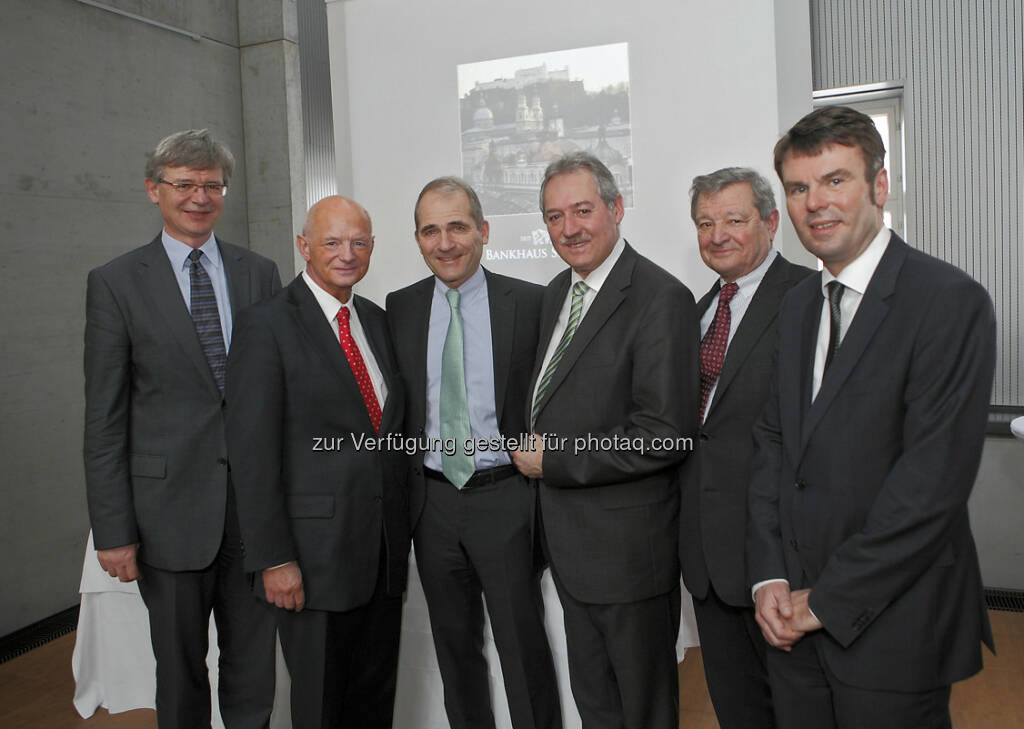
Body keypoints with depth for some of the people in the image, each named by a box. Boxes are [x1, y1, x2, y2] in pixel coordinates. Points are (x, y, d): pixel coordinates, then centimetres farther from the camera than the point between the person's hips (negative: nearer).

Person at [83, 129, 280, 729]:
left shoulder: (260, 273, 6)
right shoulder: (116, 283, -2)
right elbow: (105, 419, -3)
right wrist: (113, 530, -5)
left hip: (256, 502, 2)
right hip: (171, 507, -2)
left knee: (255, 667, 14)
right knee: (180, 675, 14)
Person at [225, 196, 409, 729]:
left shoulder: (378, 320, 10)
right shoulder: (265, 326, -10)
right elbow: (252, 453, -13)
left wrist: (401, 533, 11)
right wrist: (274, 559, -15)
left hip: (385, 546, 6)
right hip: (315, 554, -5)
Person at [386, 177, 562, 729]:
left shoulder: (529, 303, -5)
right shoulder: (400, 308, 5)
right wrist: (402, 494, 6)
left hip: (505, 499, -3)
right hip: (432, 500, 4)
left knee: (524, 647, 6)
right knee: (454, 646, 18)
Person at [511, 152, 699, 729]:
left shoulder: (661, 298, -19)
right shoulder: (558, 291, 9)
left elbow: (666, 434, -25)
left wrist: (553, 459, -19)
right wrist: (534, 445, 3)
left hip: (629, 545, -8)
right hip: (571, 540, 8)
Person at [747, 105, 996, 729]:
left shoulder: (951, 301, -13)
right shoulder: (798, 306, 9)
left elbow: (934, 478, -19)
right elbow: (773, 442, 8)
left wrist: (829, 599, -14)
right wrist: (769, 576, -1)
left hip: (891, 628, -6)